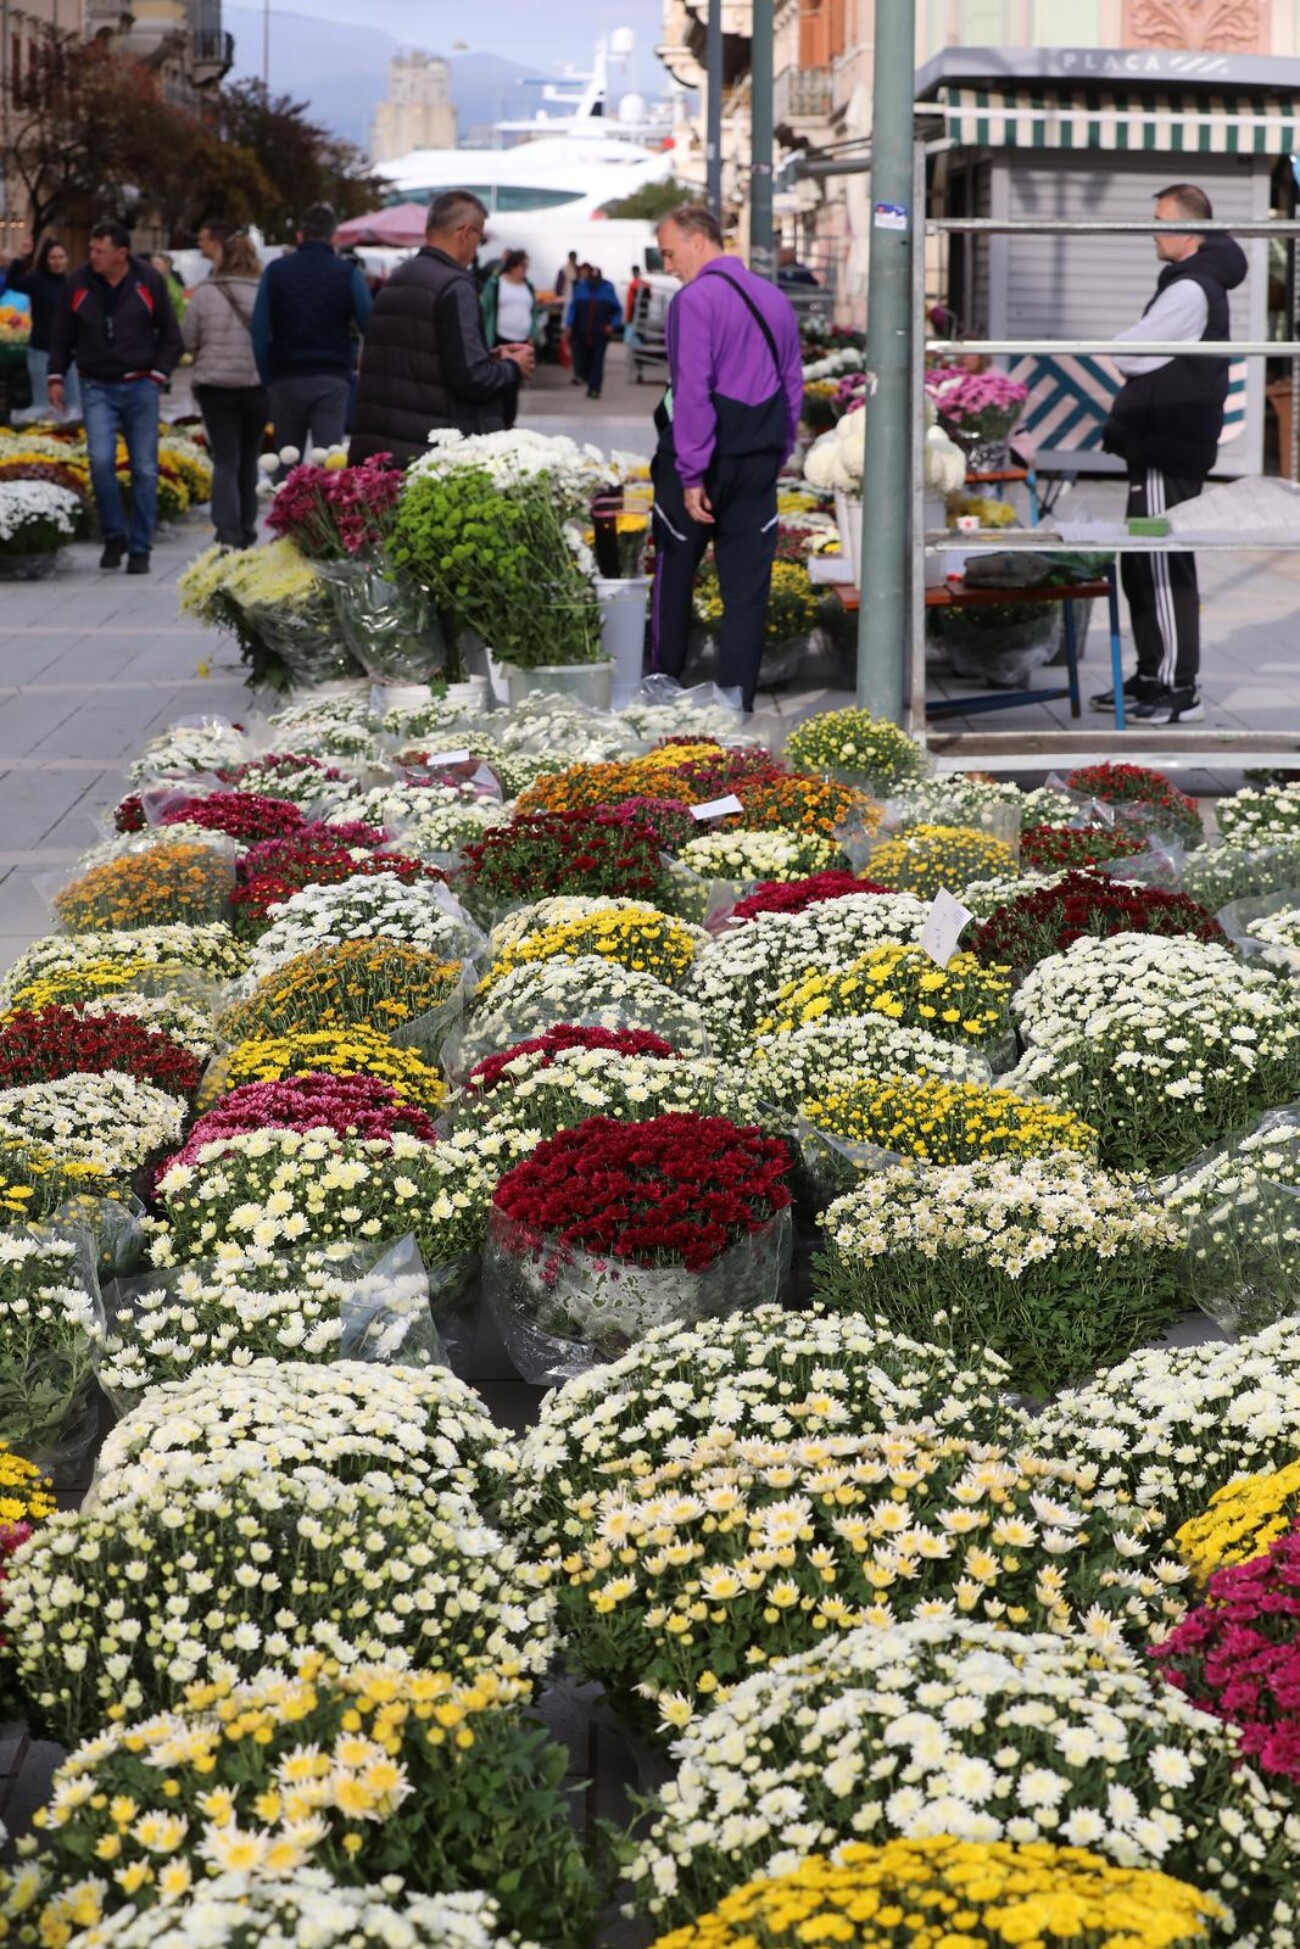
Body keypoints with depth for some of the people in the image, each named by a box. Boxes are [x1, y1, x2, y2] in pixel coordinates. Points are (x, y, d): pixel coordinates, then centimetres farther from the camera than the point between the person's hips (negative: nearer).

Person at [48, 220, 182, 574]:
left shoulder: (149, 282, -2)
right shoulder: (79, 283, 0)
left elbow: (171, 336, 7)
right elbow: (61, 336, 11)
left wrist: (159, 373, -2)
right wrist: (56, 376, 3)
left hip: (140, 387, 0)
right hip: (97, 388, 0)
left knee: (145, 470, 0)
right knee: (101, 460, -16)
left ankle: (140, 549, 9)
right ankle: (114, 535, 3)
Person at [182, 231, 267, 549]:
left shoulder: (205, 293, -5)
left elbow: (188, 341, -1)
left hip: (216, 385, -1)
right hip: (258, 385, 1)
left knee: (225, 461, 0)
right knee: (249, 459, 15)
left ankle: (228, 532, -14)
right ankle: (246, 530, 23)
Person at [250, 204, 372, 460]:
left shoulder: (275, 271, 5)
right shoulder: (348, 273, -1)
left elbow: (259, 332, 1)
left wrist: (267, 378, 5)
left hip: (286, 380, 2)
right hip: (331, 379, -2)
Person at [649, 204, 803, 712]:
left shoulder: (695, 300, -12)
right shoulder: (775, 299, 11)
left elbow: (692, 390, -18)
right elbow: (793, 387, 14)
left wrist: (691, 474, -17)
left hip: (702, 459, -6)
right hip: (759, 461, 6)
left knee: (674, 575, 10)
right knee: (748, 587, 5)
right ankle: (737, 702, 5)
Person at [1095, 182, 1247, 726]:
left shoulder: (1190, 290, -16)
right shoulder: (1193, 283, 18)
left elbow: (1131, 355, -17)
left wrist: (1123, 342, 5)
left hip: (1169, 452, -11)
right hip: (1158, 446, 11)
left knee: (1164, 568, -8)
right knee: (1140, 567, 14)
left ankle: (1180, 689, -6)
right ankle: (1152, 677, 22)